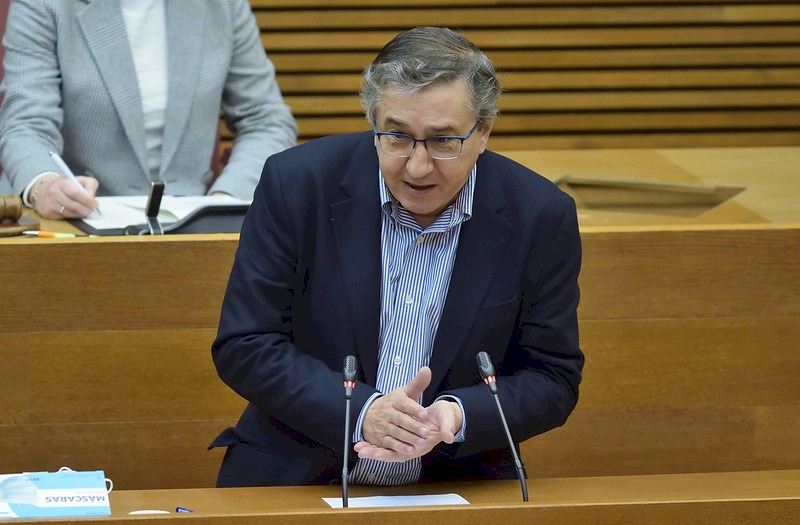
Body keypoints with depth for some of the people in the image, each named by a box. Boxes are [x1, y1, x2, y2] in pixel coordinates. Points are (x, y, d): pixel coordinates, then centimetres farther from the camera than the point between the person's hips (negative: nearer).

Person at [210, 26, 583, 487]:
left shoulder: (543, 218, -5)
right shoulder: (298, 184, -7)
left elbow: (554, 378, 1)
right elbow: (244, 346, -5)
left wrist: (456, 417, -18)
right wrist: (361, 411, -19)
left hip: (455, 491, 1)